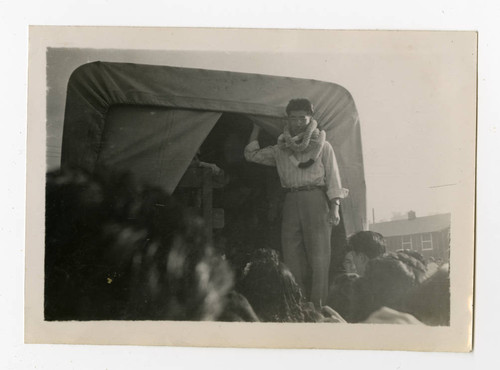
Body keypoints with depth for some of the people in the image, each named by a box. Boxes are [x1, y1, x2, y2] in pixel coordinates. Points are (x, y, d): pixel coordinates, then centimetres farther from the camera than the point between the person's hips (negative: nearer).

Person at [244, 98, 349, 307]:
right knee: (291, 256, -1)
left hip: (315, 200, -3)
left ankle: (318, 307, -6)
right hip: (291, 202, 3)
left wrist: (334, 207, -5)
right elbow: (251, 154, 22)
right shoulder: (280, 150, 17)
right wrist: (257, 126, 19)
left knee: (318, 255, -8)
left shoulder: (322, 146, 9)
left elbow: (332, 178, 5)